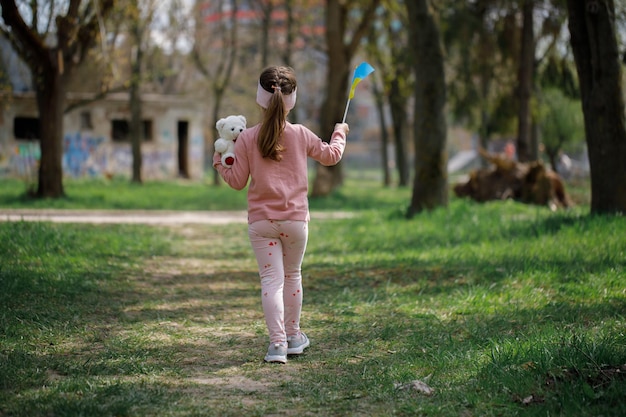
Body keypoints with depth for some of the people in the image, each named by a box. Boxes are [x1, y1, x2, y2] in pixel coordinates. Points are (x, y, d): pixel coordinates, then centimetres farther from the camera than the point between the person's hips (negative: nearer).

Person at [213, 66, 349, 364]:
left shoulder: (247, 138, -7)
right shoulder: (301, 135, -3)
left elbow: (237, 181, -1)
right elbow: (331, 155, 14)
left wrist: (219, 163, 17)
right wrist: (340, 133, 34)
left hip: (260, 221, -1)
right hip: (295, 219, 1)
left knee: (271, 279, -2)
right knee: (293, 275, 18)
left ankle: (277, 341, -12)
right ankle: (293, 335, 29)